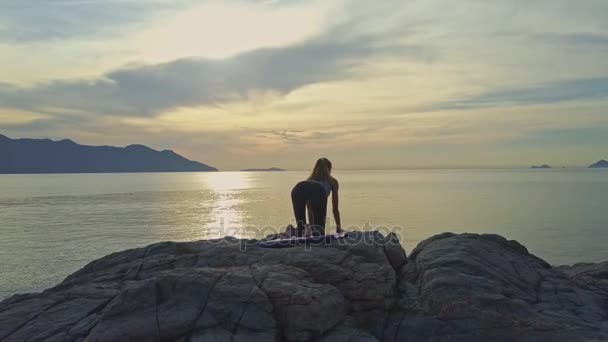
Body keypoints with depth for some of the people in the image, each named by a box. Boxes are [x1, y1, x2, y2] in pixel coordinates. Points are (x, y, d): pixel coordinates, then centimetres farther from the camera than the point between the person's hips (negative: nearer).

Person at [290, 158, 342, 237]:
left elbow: (310, 209, 50)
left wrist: (312, 228, 57)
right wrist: (339, 229, 52)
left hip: (298, 188, 3)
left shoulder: (309, 179, 46)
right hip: (317, 190, -3)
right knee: (319, 226, 5)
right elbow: (335, 209, 43)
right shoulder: (333, 181, 40)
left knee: (300, 226, 14)